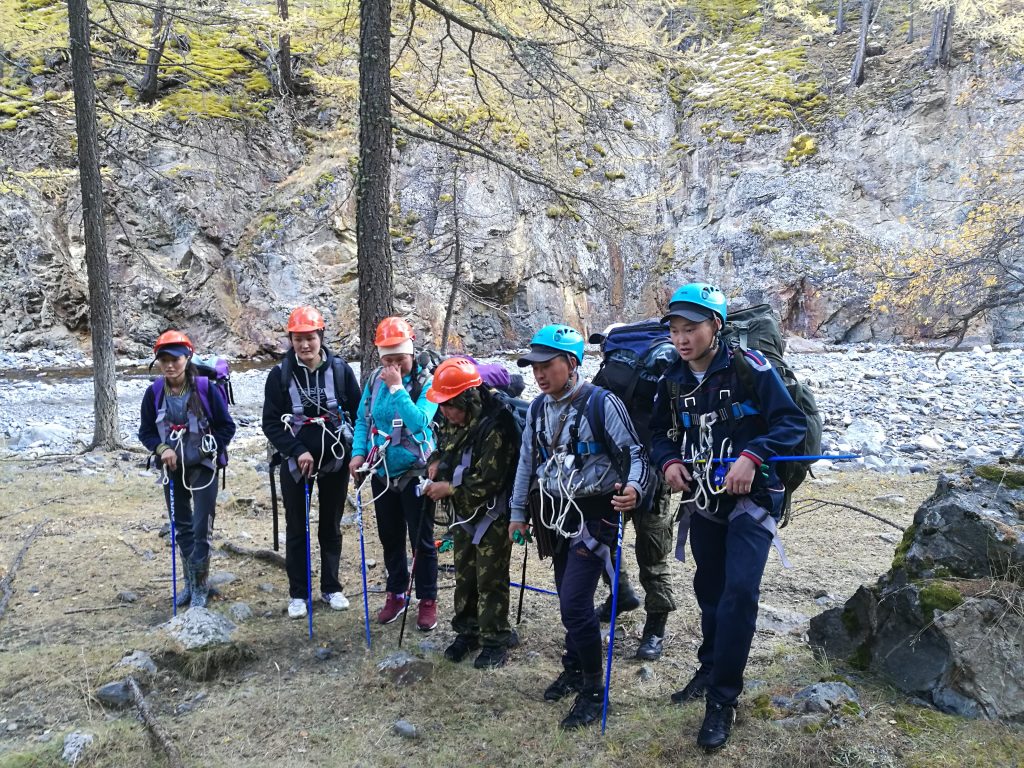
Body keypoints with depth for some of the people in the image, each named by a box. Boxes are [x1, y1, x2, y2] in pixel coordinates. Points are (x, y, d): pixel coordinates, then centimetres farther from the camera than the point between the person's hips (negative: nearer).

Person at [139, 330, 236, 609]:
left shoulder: (206, 388, -14)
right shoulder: (154, 393, -5)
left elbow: (226, 426, -6)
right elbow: (146, 431, 5)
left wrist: (209, 450, -15)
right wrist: (161, 449, -12)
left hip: (203, 466, -4)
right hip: (172, 468, 4)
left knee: (200, 527, -4)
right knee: (181, 527, 13)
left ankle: (200, 586, 10)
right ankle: (190, 582, 27)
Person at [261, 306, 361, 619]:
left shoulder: (340, 369, -6)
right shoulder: (280, 374, -7)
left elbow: (358, 413, 0)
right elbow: (271, 423, -5)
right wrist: (297, 451, -16)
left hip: (335, 459, 1)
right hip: (296, 461, 0)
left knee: (331, 526, 12)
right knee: (296, 529, 8)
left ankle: (331, 587, 27)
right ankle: (298, 593, 22)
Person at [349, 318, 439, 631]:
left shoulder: (425, 382, -14)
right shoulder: (376, 379, 0)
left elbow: (419, 422, -28)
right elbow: (363, 418, 8)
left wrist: (397, 388, -27)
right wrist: (358, 453, -3)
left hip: (414, 473, -5)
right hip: (382, 472, 5)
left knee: (421, 539, 5)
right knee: (390, 537, 17)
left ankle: (427, 600, 19)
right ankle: (396, 594, 33)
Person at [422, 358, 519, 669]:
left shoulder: (495, 428, -29)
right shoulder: (455, 421, -3)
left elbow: (488, 483, -29)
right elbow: (442, 443, 19)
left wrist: (449, 489, -20)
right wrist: (436, 461, -3)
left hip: (492, 517, -8)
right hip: (463, 514, 8)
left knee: (490, 581, 3)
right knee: (464, 576, 18)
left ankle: (495, 641, 19)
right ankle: (467, 632, 34)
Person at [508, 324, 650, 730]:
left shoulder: (601, 403, -16)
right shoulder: (538, 408, 5)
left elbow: (634, 453, -13)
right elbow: (527, 461, 13)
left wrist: (634, 487, -33)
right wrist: (519, 512, 16)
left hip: (593, 516, -6)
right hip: (554, 515, 6)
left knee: (574, 604, -11)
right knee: (569, 599, 16)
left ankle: (594, 690, 7)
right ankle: (573, 669, 37)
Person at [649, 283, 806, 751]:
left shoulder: (749, 368, -15)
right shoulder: (672, 382, 1)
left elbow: (792, 422, -15)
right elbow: (660, 432, 13)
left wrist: (752, 456, -30)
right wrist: (668, 461, -8)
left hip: (751, 498, -5)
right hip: (703, 501, 5)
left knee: (739, 592, -15)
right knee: (709, 589, 17)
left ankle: (722, 700, -3)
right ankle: (711, 671, 37)